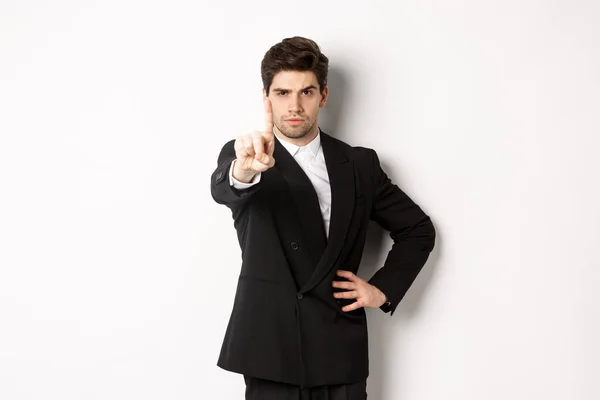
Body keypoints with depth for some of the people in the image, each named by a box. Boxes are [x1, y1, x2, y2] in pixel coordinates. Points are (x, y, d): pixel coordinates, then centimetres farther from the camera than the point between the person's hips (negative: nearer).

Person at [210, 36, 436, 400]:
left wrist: (383, 289, 4)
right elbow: (223, 189, -23)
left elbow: (417, 229, 16)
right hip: (272, 352, -2)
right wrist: (244, 171, -45)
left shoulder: (359, 165, 8)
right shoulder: (244, 157, 0)